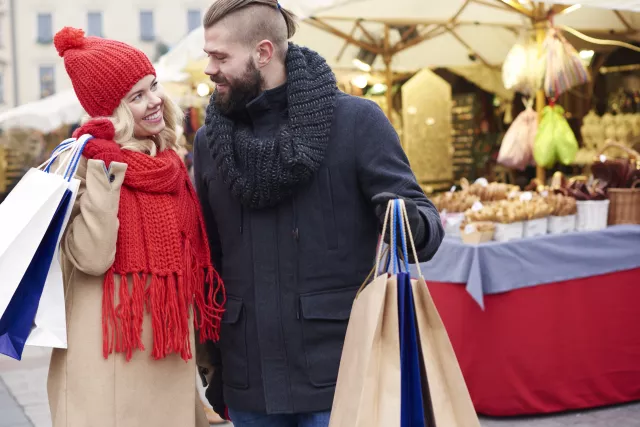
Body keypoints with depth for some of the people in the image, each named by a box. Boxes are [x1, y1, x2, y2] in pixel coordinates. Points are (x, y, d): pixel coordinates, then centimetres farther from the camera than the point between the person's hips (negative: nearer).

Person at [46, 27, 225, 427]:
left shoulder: (170, 162, 8)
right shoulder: (87, 162, -12)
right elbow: (92, 259, -23)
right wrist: (100, 171, -26)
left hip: (169, 341, 6)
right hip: (113, 345, -6)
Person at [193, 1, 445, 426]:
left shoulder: (356, 120, -6)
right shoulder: (209, 141, 7)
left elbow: (426, 223, -7)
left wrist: (408, 223, -30)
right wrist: (215, 366, 16)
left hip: (340, 378, -4)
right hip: (247, 385, 4)